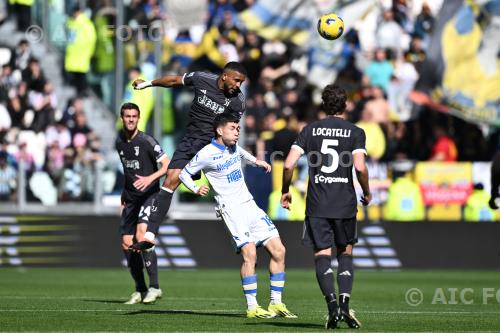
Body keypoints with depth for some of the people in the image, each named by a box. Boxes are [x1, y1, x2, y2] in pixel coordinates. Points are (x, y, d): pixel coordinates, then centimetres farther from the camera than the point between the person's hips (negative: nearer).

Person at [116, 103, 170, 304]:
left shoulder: (146, 141, -11)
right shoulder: (119, 142, 10)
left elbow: (167, 165, -15)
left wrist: (150, 178, -29)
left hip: (149, 195, -7)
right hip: (131, 198, 7)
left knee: (142, 235, -24)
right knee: (126, 243, 3)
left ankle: (154, 287, -20)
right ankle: (140, 290, 15)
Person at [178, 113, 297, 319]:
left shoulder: (233, 146, 10)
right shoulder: (206, 155, -9)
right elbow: (184, 174, 0)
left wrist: (255, 161, 32)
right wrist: (196, 189, -15)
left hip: (250, 205, 7)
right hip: (231, 208, -7)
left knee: (278, 250, 0)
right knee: (249, 253, -22)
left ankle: (276, 304, 7)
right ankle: (252, 307, -16)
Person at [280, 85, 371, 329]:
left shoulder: (310, 130, 5)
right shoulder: (355, 132, 1)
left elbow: (289, 164, -3)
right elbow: (359, 167, -13)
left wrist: (285, 191, 11)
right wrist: (367, 193, 3)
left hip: (317, 205, 0)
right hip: (345, 203, 0)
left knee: (322, 256, 3)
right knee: (345, 254, 14)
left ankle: (332, 304, -16)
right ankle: (345, 304, -1)